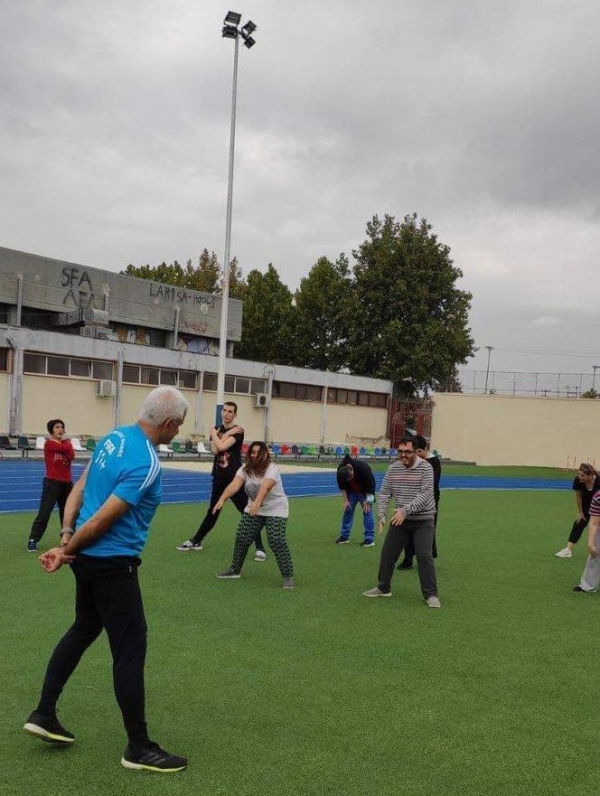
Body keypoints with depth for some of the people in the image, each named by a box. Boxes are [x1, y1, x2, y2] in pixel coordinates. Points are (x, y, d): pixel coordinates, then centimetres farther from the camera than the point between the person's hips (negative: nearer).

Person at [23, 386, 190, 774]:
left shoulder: (114, 437, 4)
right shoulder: (147, 464, -24)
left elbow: (80, 489, 5)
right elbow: (102, 520, -22)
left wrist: (67, 535, -1)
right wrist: (67, 550, -7)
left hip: (88, 557, 9)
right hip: (113, 563, -9)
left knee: (83, 630, 24)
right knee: (130, 648, 1)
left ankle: (44, 714, 33)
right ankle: (139, 747, 12)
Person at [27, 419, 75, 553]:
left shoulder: (66, 443, 11)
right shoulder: (48, 444, -6)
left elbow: (71, 456, -10)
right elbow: (66, 449, -18)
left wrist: (61, 440, -11)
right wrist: (65, 443, 3)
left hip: (67, 483, 6)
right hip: (52, 482, -6)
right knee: (44, 513, -10)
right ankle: (33, 540, -6)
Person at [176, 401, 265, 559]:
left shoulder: (237, 431, -8)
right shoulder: (217, 429, 10)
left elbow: (222, 447, -23)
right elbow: (214, 450, -6)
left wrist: (215, 434, -5)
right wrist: (227, 434, -12)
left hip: (234, 478, -6)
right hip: (218, 477, 6)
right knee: (212, 512, 17)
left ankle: (260, 547, -2)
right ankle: (196, 541, 28)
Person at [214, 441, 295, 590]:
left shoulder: (272, 469, -24)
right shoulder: (245, 469, -8)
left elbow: (265, 486, -43)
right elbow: (234, 485, -25)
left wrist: (257, 502, -62)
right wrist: (222, 499, -43)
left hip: (275, 510, -5)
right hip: (253, 509, 6)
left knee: (277, 542, -16)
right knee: (241, 538, 5)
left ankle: (288, 576, -4)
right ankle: (235, 570, 24)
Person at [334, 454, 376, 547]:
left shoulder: (363, 468, -36)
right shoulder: (340, 471, -23)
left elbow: (370, 485, -25)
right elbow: (342, 487, -7)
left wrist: (367, 501, -23)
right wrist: (346, 500, -12)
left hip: (364, 492, -4)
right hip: (351, 491, 4)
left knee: (367, 512, -8)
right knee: (347, 510, 2)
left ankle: (370, 539, -6)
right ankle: (344, 536, 11)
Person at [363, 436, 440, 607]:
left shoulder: (425, 468, -14)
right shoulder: (393, 469, 1)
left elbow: (425, 494, -23)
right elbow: (384, 493, 3)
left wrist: (406, 510, -32)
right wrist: (382, 515, -10)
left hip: (423, 520, -5)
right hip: (400, 519, 5)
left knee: (424, 555, -13)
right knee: (387, 552, 7)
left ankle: (431, 594, -1)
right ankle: (383, 588, 25)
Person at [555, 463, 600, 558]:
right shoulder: (577, 480, -28)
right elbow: (578, 496, -11)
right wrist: (580, 512, -2)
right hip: (586, 503, 3)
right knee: (579, 522, -1)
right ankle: (568, 549, 0)